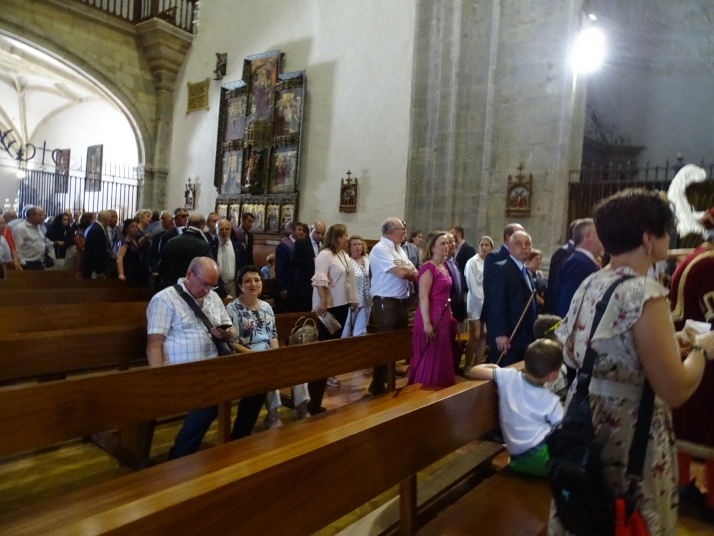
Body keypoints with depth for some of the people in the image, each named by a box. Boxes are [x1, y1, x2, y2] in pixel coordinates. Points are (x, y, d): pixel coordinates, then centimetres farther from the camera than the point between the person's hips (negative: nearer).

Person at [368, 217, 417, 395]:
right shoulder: (380, 249, -14)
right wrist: (409, 268, 0)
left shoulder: (399, 249, 16)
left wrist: (405, 269, -10)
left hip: (402, 302, 9)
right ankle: (378, 385, 10)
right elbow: (401, 273, -22)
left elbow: (414, 275, 12)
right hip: (386, 303, -9)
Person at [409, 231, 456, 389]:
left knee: (441, 357, 15)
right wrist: (427, 323, -22)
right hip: (431, 317, -9)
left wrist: (449, 315, 19)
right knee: (428, 358, 1)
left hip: (443, 316, 9)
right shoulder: (428, 267, -14)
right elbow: (423, 297, -19)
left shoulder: (443, 266, 12)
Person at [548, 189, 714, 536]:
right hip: (629, 434, -7)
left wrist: (666, 341, 14)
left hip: (585, 421, 7)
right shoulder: (645, 293, -23)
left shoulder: (590, 285, 2)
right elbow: (675, 391, -24)